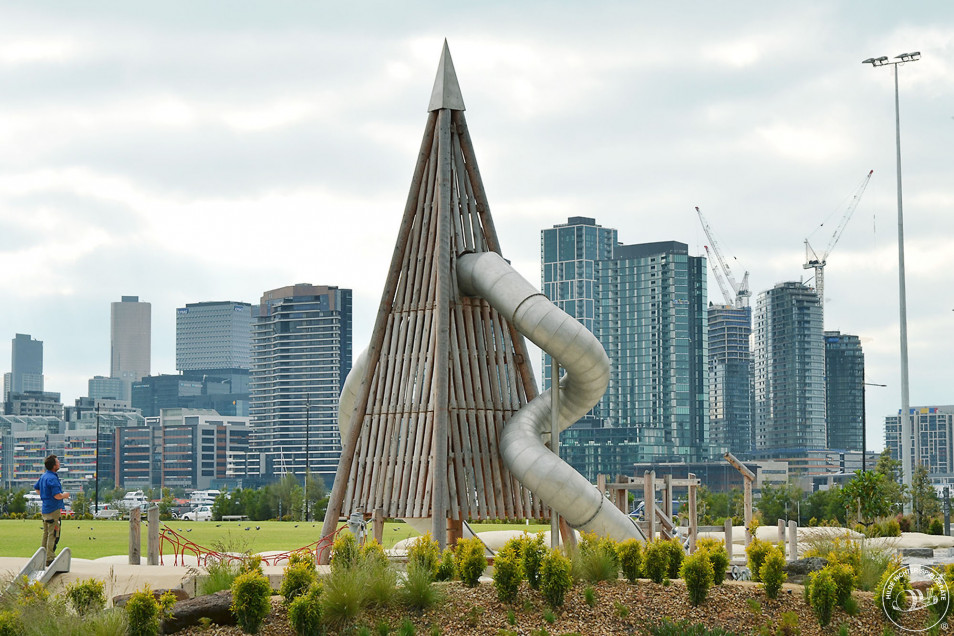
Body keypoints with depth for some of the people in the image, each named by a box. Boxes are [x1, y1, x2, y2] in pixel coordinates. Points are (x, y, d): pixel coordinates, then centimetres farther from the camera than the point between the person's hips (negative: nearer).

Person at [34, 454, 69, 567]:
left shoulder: (43, 476, 10)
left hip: (45, 509, 10)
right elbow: (57, 496, -25)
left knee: (46, 534, 17)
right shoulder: (52, 478, -20)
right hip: (53, 510, -10)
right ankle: (50, 559, -7)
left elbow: (36, 488, 26)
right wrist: (65, 495, -6)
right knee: (53, 535, -6)